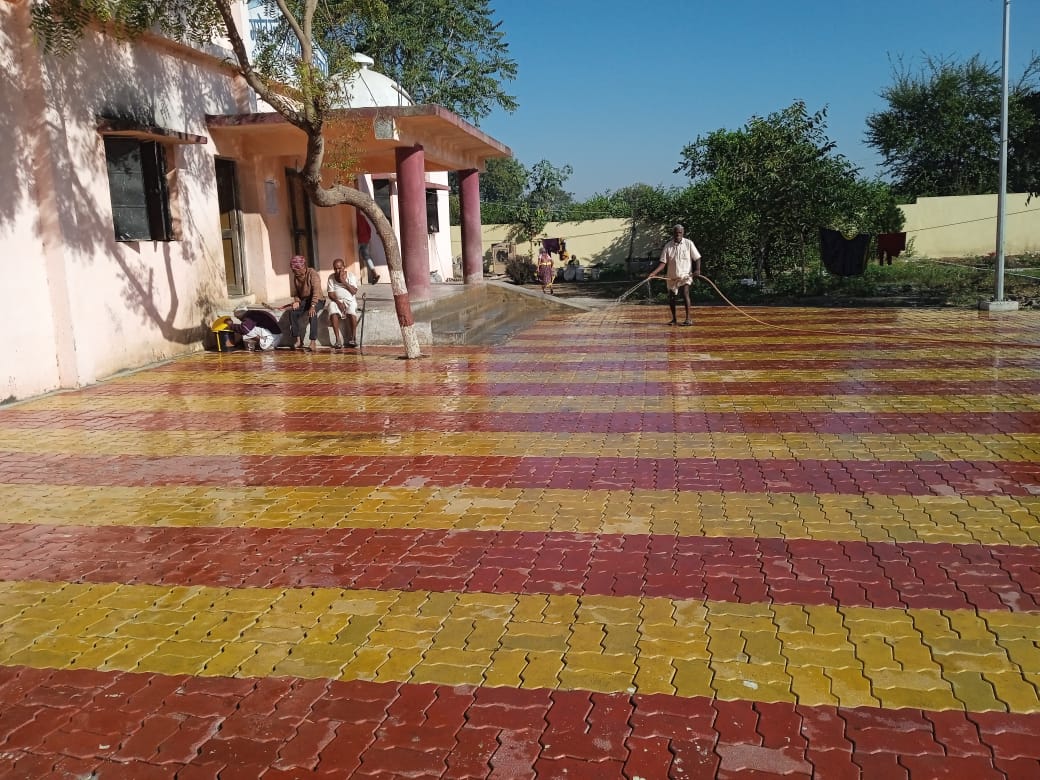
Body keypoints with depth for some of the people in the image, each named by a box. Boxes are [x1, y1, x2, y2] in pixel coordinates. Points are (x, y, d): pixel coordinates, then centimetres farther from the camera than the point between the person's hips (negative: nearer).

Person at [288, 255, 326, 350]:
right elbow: (295, 292, 14)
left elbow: (316, 291, -26)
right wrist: (296, 301, -9)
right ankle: (298, 340, -19)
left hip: (317, 300, -6)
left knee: (312, 314, -36)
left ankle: (313, 342, -36)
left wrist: (312, 306, -37)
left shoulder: (312, 273, -15)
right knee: (293, 313, -23)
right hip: (304, 300, 6)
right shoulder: (295, 277, 6)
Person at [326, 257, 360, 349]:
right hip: (336, 300, 1)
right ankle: (337, 340, -31)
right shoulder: (331, 277, 3)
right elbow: (330, 293, 0)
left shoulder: (350, 276, -1)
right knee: (333, 312, -33)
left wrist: (343, 281, -16)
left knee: (352, 312, -34)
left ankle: (352, 338, -23)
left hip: (349, 300, -1)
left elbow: (354, 291, -11)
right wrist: (338, 302, -17)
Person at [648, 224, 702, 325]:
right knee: (671, 298, 8)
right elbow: (663, 263, -4)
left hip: (685, 275, -3)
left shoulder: (688, 243, -4)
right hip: (672, 277, 3)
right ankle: (674, 319, 27)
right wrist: (653, 273, -17)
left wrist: (697, 270, -16)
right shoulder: (668, 246, -2)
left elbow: (697, 258, 0)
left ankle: (688, 318, -19)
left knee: (685, 293, -22)